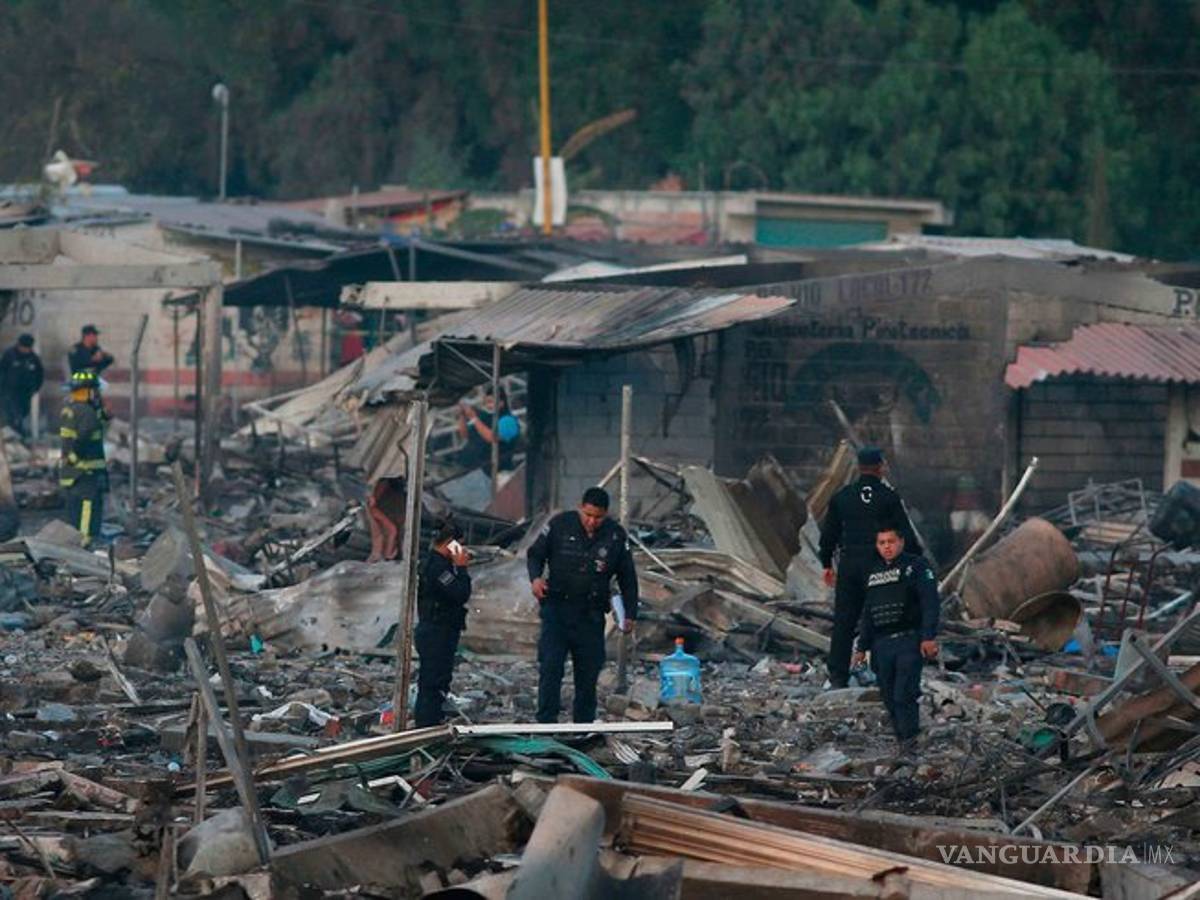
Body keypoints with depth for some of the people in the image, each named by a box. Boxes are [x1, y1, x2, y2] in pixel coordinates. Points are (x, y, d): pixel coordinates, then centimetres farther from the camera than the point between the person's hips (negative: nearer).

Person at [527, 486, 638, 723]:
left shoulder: (616, 536, 0)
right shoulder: (560, 525, -5)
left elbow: (628, 577, 9)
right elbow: (535, 553, 6)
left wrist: (630, 613, 7)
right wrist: (535, 577, -15)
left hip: (592, 614, 2)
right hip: (556, 608, -2)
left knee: (589, 670, 8)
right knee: (550, 667, -10)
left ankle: (584, 723, 20)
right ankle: (546, 721, -9)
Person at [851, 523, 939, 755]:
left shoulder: (916, 566, 1)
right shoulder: (872, 573, 19)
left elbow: (931, 603, -7)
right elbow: (868, 613, 25)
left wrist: (929, 637, -16)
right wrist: (862, 647, 21)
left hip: (910, 640, -6)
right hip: (882, 644, 6)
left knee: (904, 694, -15)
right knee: (889, 697, 4)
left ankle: (909, 742, -12)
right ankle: (903, 742, 11)